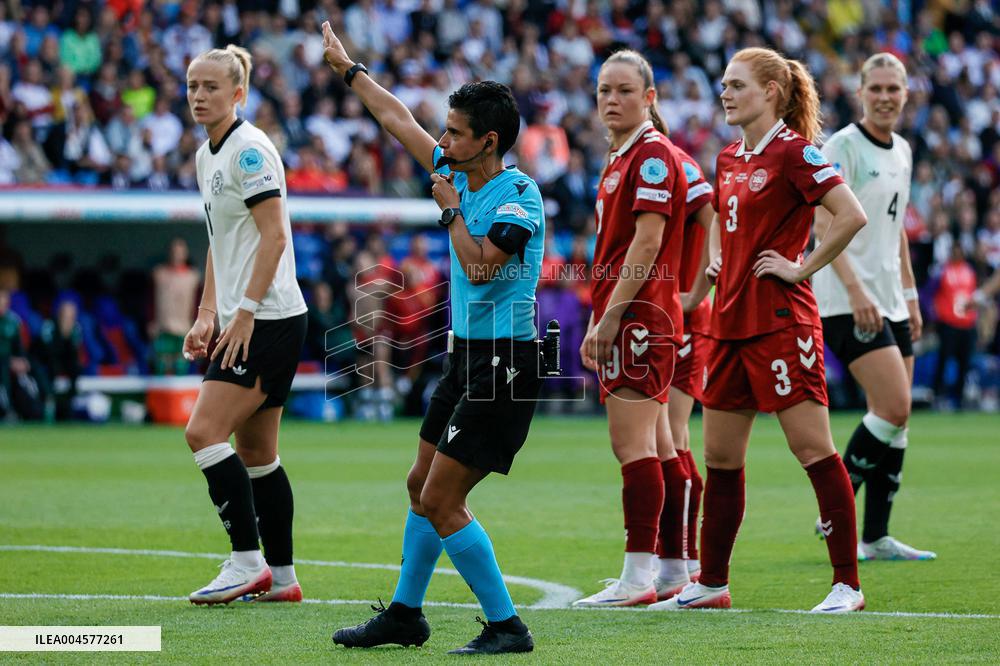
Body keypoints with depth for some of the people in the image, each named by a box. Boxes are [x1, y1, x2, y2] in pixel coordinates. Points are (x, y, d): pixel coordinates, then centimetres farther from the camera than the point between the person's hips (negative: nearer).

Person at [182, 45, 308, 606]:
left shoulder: (249, 149, -12)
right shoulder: (208, 155, 16)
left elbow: (274, 235, -18)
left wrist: (245, 312, -21)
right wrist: (208, 315, 16)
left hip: (269, 320, -10)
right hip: (248, 322, 10)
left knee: (205, 432, -14)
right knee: (256, 452, 9)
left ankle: (247, 562, -11)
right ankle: (281, 576, 13)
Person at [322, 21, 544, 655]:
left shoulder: (520, 196, -16)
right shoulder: (458, 175, 8)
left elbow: (480, 266, -25)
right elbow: (398, 118, 21)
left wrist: (452, 212, -11)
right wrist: (348, 67, 30)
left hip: (503, 362, -9)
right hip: (466, 357, 9)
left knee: (442, 503, -11)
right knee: (422, 484, 18)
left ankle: (506, 626, -5)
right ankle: (405, 614, 30)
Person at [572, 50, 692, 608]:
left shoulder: (653, 154, -11)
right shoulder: (620, 159, 19)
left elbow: (647, 242, -18)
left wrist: (611, 316, -19)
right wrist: (596, 324, 21)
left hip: (641, 312, -10)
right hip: (625, 317, 10)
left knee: (633, 442, -12)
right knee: (655, 445, 11)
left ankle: (638, 576, -13)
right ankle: (674, 569, 14)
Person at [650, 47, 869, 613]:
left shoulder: (793, 152, -10)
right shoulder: (729, 158, 14)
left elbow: (852, 216, -21)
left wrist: (801, 269, -15)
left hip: (781, 321, -9)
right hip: (731, 322, 9)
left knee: (814, 449, -7)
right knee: (720, 457, 11)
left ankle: (848, 584, -3)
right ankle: (713, 584, 19)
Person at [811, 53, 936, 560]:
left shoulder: (901, 152, 16)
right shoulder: (842, 146, -9)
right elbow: (824, 222, -18)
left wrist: (910, 295, 20)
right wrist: (855, 288, -27)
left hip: (889, 302, 8)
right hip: (846, 301, -8)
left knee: (896, 421, 4)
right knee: (894, 409, -17)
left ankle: (876, 537, 8)